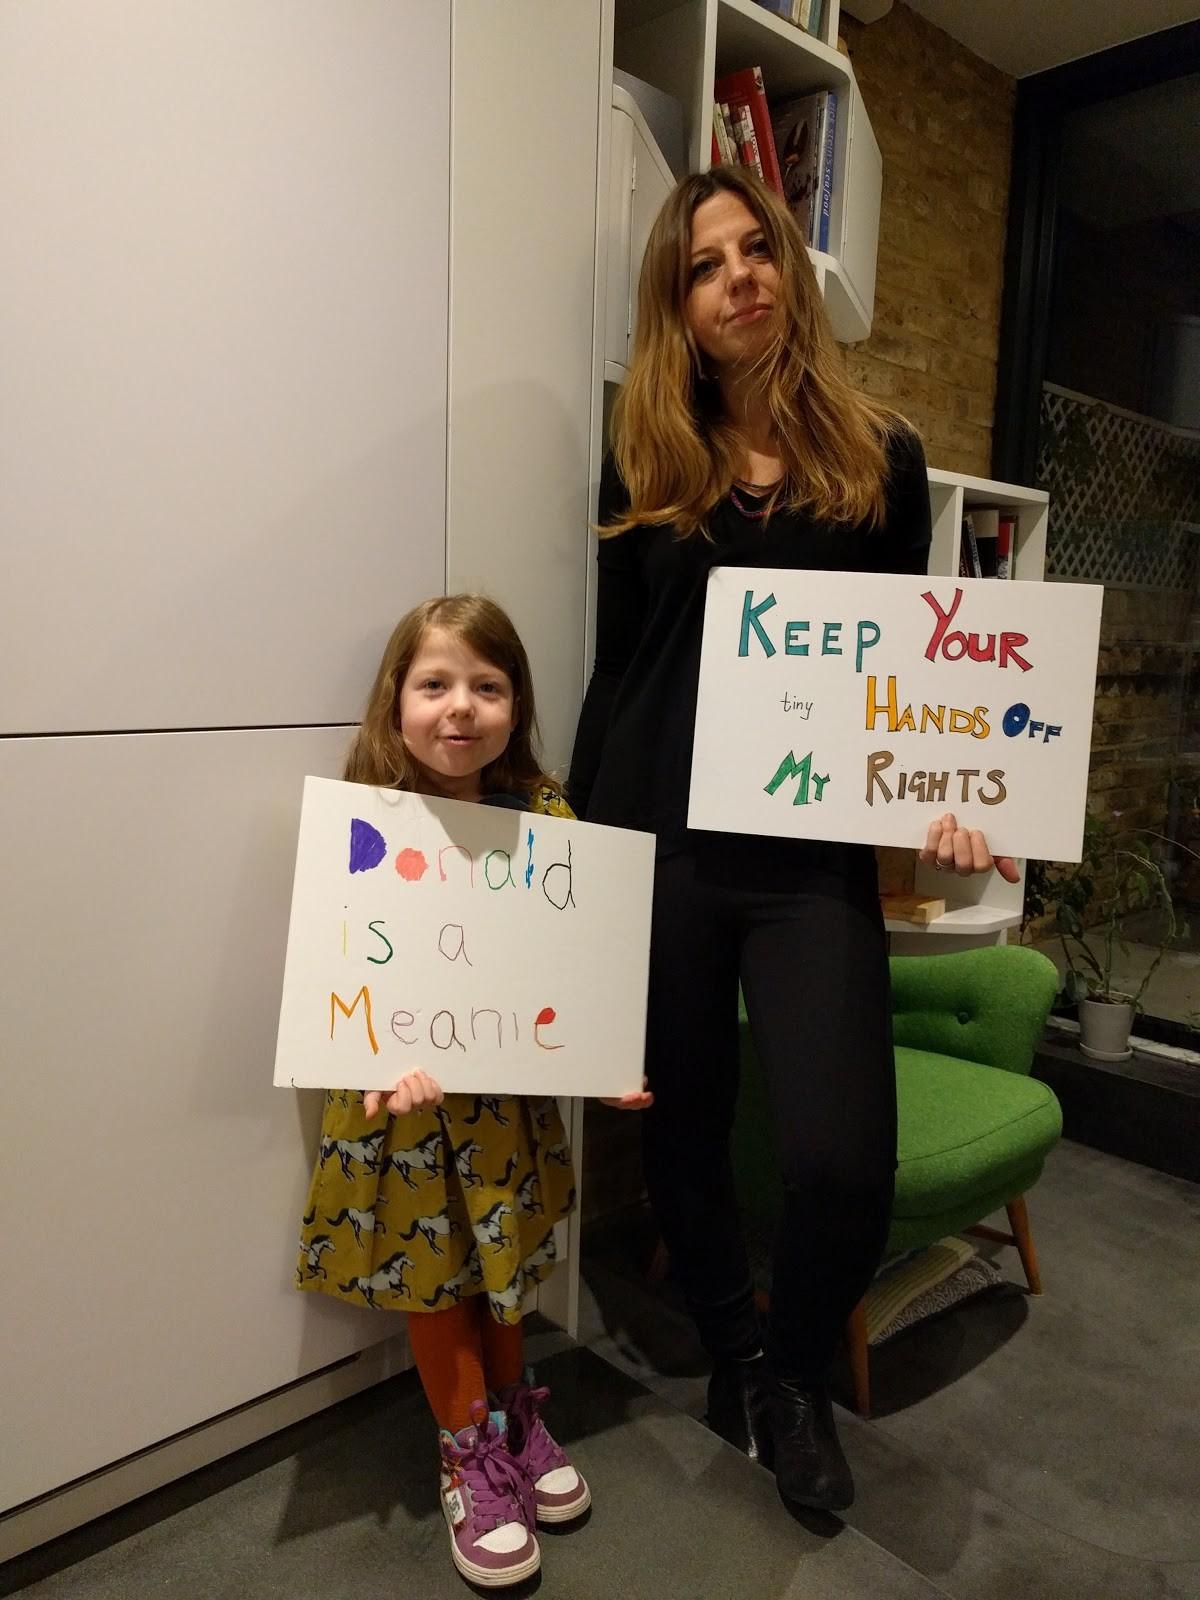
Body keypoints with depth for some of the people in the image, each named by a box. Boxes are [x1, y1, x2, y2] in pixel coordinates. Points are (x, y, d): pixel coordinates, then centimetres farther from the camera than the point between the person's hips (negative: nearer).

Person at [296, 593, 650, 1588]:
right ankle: (471, 1459, 38)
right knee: (433, 1271, 15)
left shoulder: (544, 814, -8)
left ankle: (514, 1417, 48)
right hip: (408, 1091, -2)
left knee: (502, 1263, 22)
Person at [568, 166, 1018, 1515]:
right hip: (659, 846, 1)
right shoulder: (643, 465, 8)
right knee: (681, 1130, 11)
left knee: (845, 1163, -10)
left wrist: (936, 797, -7)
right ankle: (734, 1358, 40)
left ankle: (790, 1375, 24)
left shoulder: (879, 458, 8)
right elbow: (615, 670, 8)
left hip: (816, 858, -1)